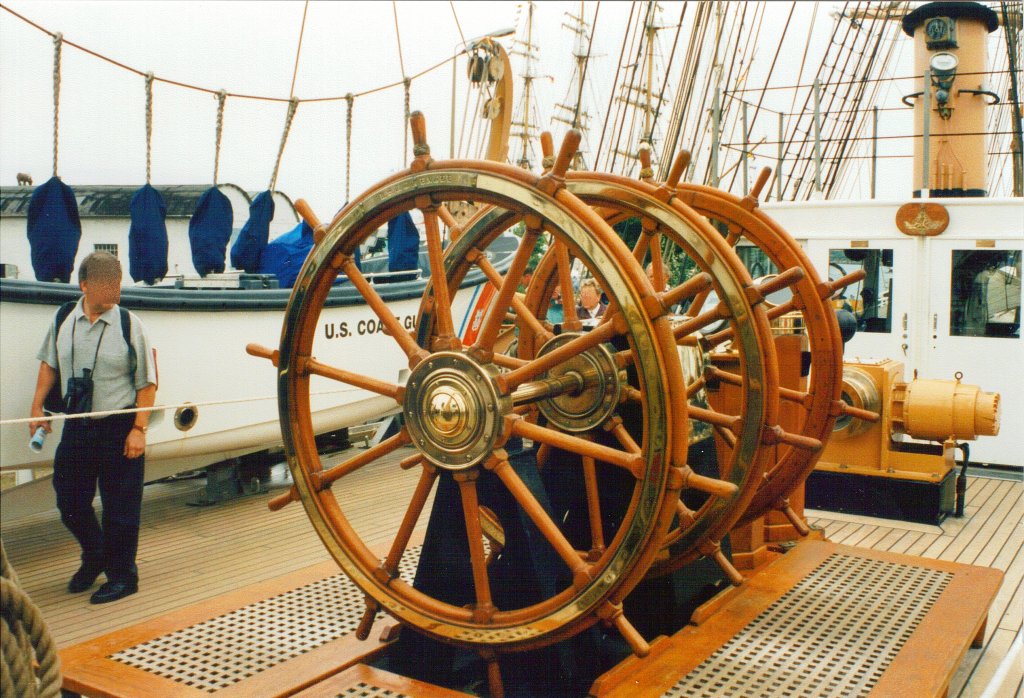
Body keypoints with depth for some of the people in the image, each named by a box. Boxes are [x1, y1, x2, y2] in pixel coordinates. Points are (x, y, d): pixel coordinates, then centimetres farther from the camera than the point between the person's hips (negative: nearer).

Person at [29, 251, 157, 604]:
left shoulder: (130, 325, -10)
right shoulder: (62, 321, 1)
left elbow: (147, 382, -8)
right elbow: (49, 364, 16)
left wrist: (138, 429, -13)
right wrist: (37, 407, 10)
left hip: (118, 428, -4)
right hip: (76, 426, 4)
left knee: (120, 507, 5)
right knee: (69, 502, 15)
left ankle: (122, 576, 23)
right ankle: (94, 558, 41)